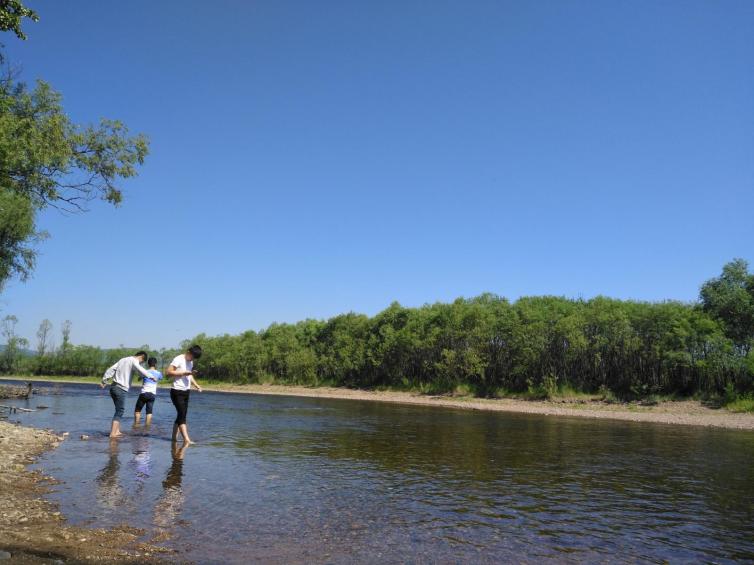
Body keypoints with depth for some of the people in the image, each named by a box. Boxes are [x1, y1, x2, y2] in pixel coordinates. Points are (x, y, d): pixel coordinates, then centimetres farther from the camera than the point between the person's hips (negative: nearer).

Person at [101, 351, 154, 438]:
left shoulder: (123, 359, 19)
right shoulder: (134, 360, -6)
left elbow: (111, 369, 16)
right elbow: (141, 370, -23)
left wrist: (104, 381, 14)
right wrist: (151, 376, -17)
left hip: (113, 387, 8)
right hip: (121, 389, -8)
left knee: (119, 410, 16)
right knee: (119, 411, -5)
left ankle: (117, 431, 16)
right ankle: (113, 433, -9)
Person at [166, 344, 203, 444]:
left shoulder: (190, 362, 15)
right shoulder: (178, 359, -11)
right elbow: (168, 372, -19)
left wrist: (196, 385, 8)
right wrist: (184, 373, -21)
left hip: (186, 392, 8)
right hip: (177, 392, -8)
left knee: (181, 416, 8)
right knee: (182, 415, -15)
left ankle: (174, 438, 14)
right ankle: (186, 439, -22)